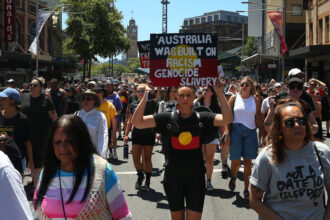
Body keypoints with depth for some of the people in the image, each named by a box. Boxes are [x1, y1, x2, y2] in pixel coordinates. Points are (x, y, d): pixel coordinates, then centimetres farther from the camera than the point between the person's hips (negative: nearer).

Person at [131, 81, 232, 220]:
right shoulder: (167, 118, -2)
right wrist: (145, 96, -17)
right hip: (173, 177, 1)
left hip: (196, 177, -1)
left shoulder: (202, 118, -1)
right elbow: (137, 122, -10)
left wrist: (220, 93, -20)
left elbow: (227, 119, -16)